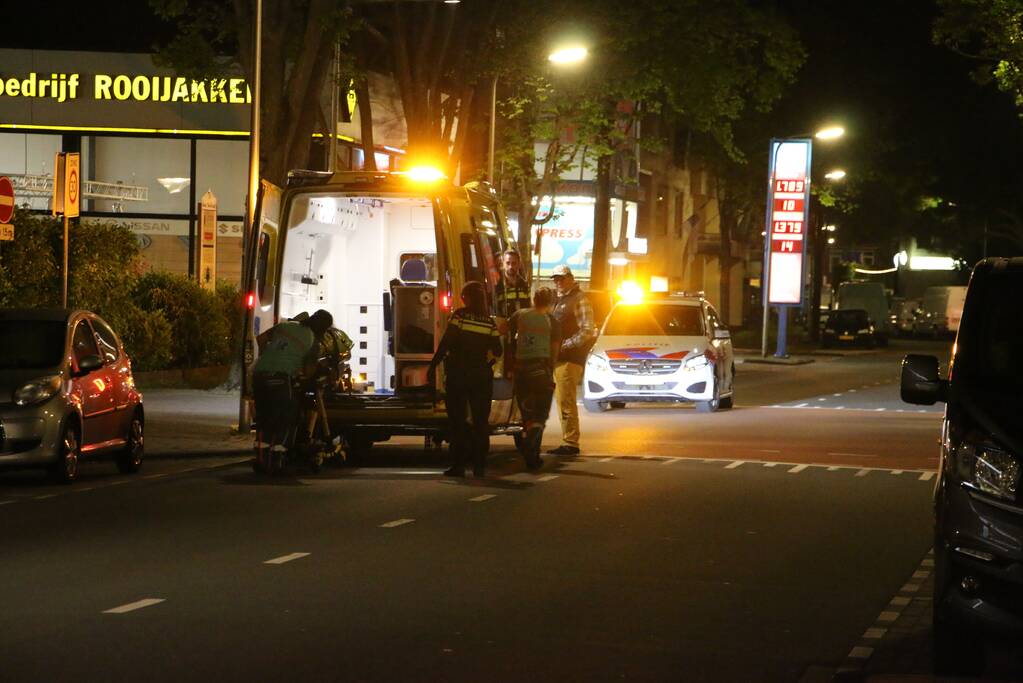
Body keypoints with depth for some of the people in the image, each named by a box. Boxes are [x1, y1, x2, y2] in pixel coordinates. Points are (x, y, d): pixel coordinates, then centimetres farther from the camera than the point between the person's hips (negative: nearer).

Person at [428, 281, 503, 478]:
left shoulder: (459, 316, -7)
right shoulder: (490, 322, 2)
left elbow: (445, 343, -11)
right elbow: (497, 350, 2)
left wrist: (433, 366, -6)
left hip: (458, 373, -3)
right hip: (482, 376, 3)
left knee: (457, 420, 2)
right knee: (481, 421, 9)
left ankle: (459, 465, -3)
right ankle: (479, 465, 7)